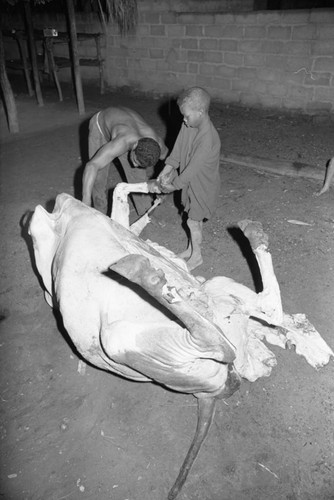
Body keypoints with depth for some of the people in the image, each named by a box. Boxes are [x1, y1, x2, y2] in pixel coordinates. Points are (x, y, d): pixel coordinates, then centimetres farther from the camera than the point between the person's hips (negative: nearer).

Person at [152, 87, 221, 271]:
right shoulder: (189, 125, -7)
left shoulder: (207, 138, -33)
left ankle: (196, 256, 25)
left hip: (203, 186, -7)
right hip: (192, 182, 7)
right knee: (194, 218, 20)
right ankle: (191, 249, 39)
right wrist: (165, 171, -9)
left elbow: (193, 167, -28)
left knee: (193, 221, 5)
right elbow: (177, 149, -2)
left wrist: (173, 185, -18)